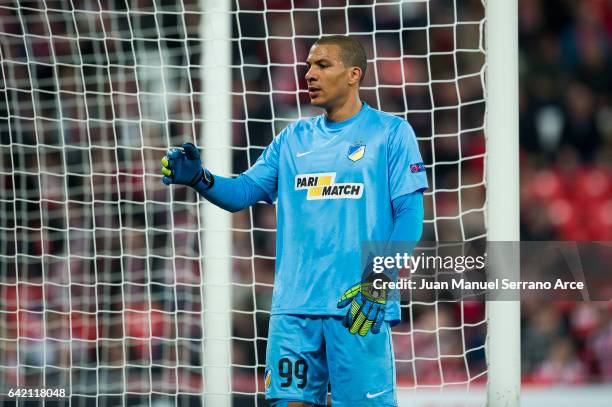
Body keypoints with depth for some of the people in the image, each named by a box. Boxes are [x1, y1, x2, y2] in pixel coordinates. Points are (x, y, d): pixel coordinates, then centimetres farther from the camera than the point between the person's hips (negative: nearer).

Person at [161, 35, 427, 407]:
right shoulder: (293, 139, 17)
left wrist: (378, 282, -15)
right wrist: (198, 179, -9)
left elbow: (410, 215, -4)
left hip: (359, 306, -4)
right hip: (294, 305, 5)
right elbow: (243, 192, 12)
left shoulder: (390, 133, 2)